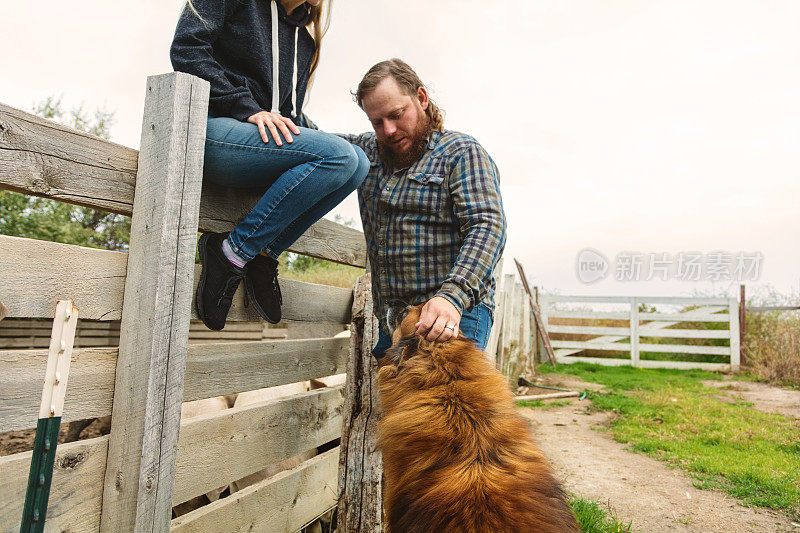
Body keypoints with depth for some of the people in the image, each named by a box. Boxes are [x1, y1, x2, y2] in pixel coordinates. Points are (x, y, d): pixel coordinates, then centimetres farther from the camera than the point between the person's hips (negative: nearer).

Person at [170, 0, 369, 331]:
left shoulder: (304, 34, 25)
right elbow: (186, 48, -7)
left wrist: (306, 132, 2)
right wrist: (248, 109, -17)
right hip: (214, 127, -7)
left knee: (359, 162, -15)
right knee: (340, 156, -27)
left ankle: (264, 254, -12)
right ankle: (231, 252, -18)